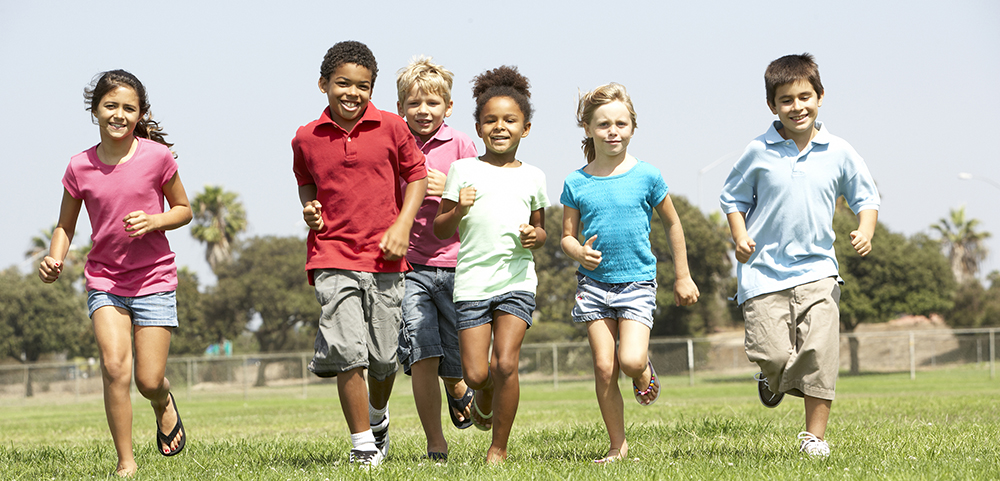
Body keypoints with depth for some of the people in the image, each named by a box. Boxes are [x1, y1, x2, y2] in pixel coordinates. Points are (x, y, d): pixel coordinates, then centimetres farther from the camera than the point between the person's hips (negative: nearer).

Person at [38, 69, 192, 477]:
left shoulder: (156, 156, -7)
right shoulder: (80, 168, -4)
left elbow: (184, 209, 5)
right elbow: (65, 226, 8)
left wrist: (153, 221, -15)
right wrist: (54, 260, -12)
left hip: (154, 279, -1)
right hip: (104, 280, 1)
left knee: (149, 381, -2)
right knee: (114, 366, -19)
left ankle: (164, 404, 37)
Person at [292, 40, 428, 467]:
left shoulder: (391, 128, -1)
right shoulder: (306, 139, 3)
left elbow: (417, 175, 8)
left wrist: (402, 227, -3)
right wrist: (309, 208, 3)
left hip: (385, 259, 0)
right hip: (333, 258, 0)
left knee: (384, 357, 6)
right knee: (347, 353, -14)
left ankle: (378, 417, 38)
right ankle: (362, 444, -2)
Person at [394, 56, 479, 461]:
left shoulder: (459, 144, 3)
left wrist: (448, 190, -14)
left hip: (454, 265, 0)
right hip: (408, 265, 0)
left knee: (455, 362, 6)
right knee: (422, 357, -10)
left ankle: (456, 389, 42)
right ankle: (436, 444, 1)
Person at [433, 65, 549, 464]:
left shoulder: (532, 177, 10)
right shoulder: (463, 170, 4)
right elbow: (440, 230, 6)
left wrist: (535, 235, -2)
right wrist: (458, 211, -15)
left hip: (517, 279, 1)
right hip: (472, 279, -1)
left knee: (505, 363, -13)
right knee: (475, 373, -5)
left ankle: (499, 448, 2)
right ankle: (484, 399, 32)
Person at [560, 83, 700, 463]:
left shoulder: (646, 177, -2)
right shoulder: (576, 184, 0)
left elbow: (672, 224, 10)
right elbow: (567, 235, 9)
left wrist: (683, 277, 12)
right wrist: (578, 251, -15)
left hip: (637, 280, -1)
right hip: (594, 282, 2)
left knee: (631, 361, -18)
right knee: (604, 368, -2)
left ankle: (644, 372, 19)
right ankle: (618, 445, 10)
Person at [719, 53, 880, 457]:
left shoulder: (838, 153, 2)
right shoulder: (758, 152, -1)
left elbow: (865, 198, 12)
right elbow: (733, 198, 11)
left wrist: (865, 231, -7)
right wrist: (740, 236, -4)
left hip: (817, 270, 1)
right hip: (764, 270, -1)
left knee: (820, 354, -11)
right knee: (772, 355, -8)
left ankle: (815, 434, 1)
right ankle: (774, 380, 30)